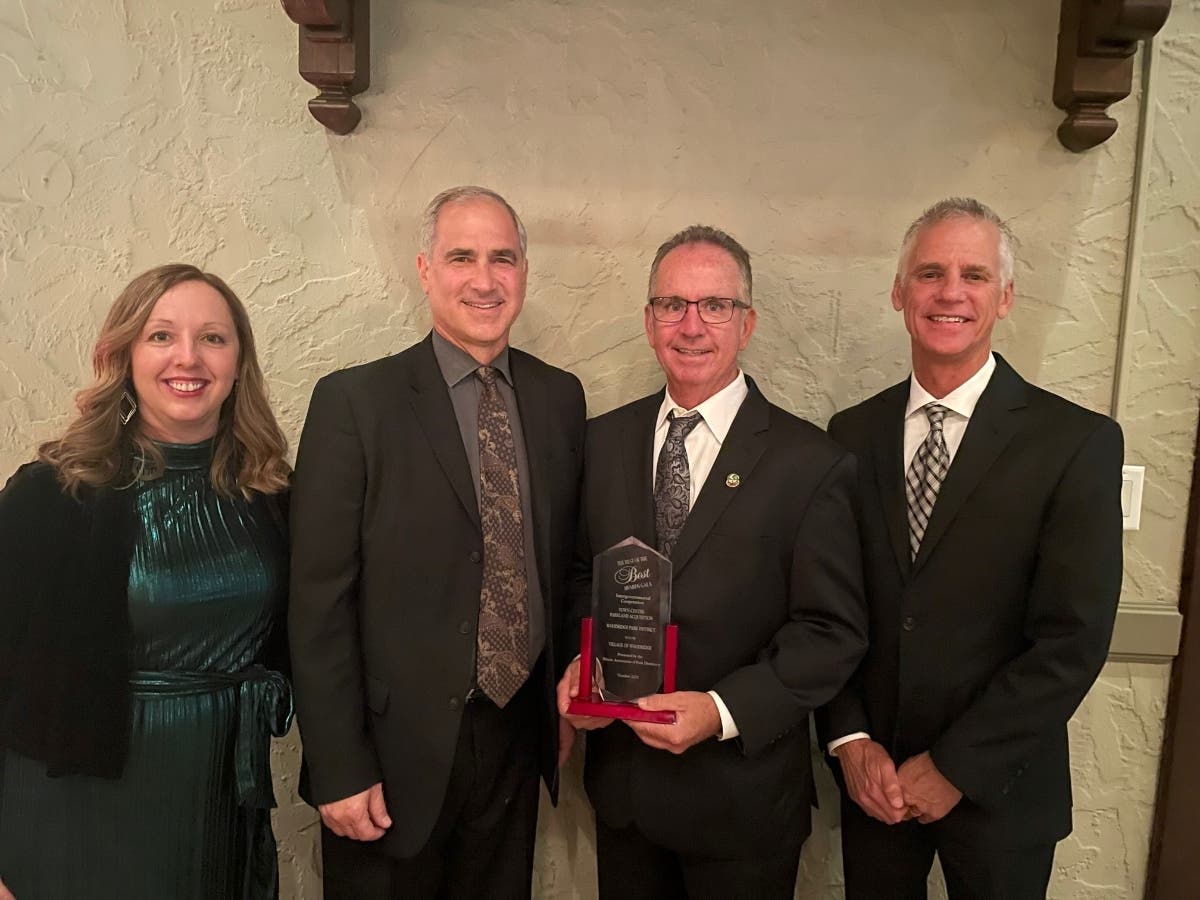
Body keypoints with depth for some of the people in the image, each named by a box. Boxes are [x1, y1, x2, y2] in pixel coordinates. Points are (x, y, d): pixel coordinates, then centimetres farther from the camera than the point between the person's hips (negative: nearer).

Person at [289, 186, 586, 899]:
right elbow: (320, 601, -12)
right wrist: (339, 771, -11)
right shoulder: (355, 401, -11)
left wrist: (569, 701, 9)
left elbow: (567, 563, 8)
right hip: (399, 750, -4)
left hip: (519, 737, 4)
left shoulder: (561, 397, 2)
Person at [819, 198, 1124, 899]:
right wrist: (851, 739, -7)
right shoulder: (853, 434, -1)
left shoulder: (1078, 442, -11)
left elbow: (1074, 640, -14)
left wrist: (955, 766, -13)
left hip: (999, 789, -2)